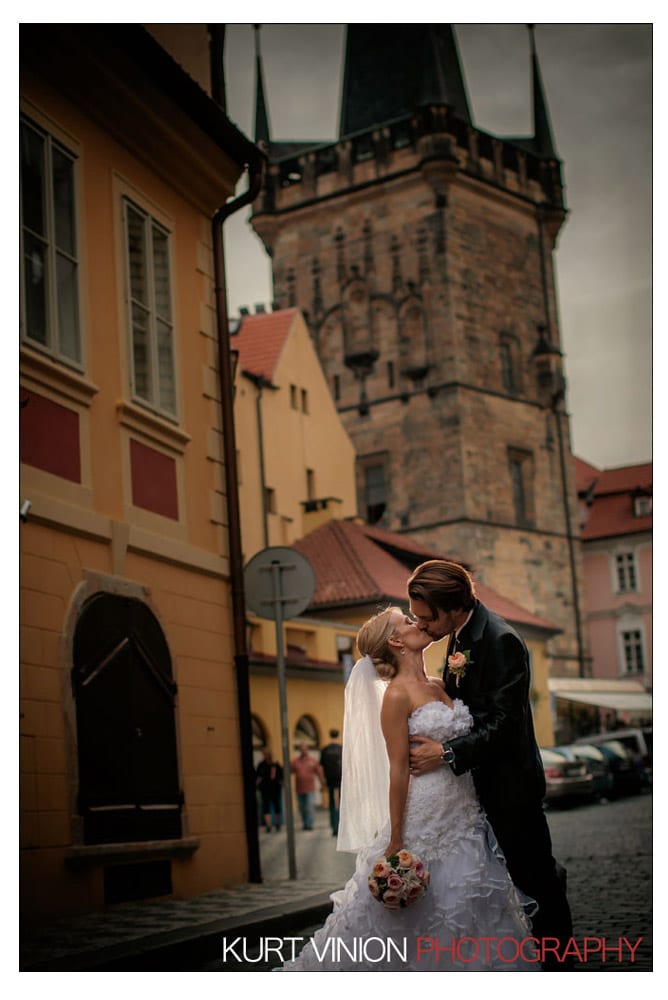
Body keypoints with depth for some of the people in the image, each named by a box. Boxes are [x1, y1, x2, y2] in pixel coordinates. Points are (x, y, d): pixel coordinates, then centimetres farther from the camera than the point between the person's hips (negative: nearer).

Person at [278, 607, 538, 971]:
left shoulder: (440, 686, 11)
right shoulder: (396, 695, -12)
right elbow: (398, 770, -15)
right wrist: (395, 842, -14)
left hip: (463, 815, 7)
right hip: (425, 816, -7)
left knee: (474, 909, 11)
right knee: (411, 917, 1)